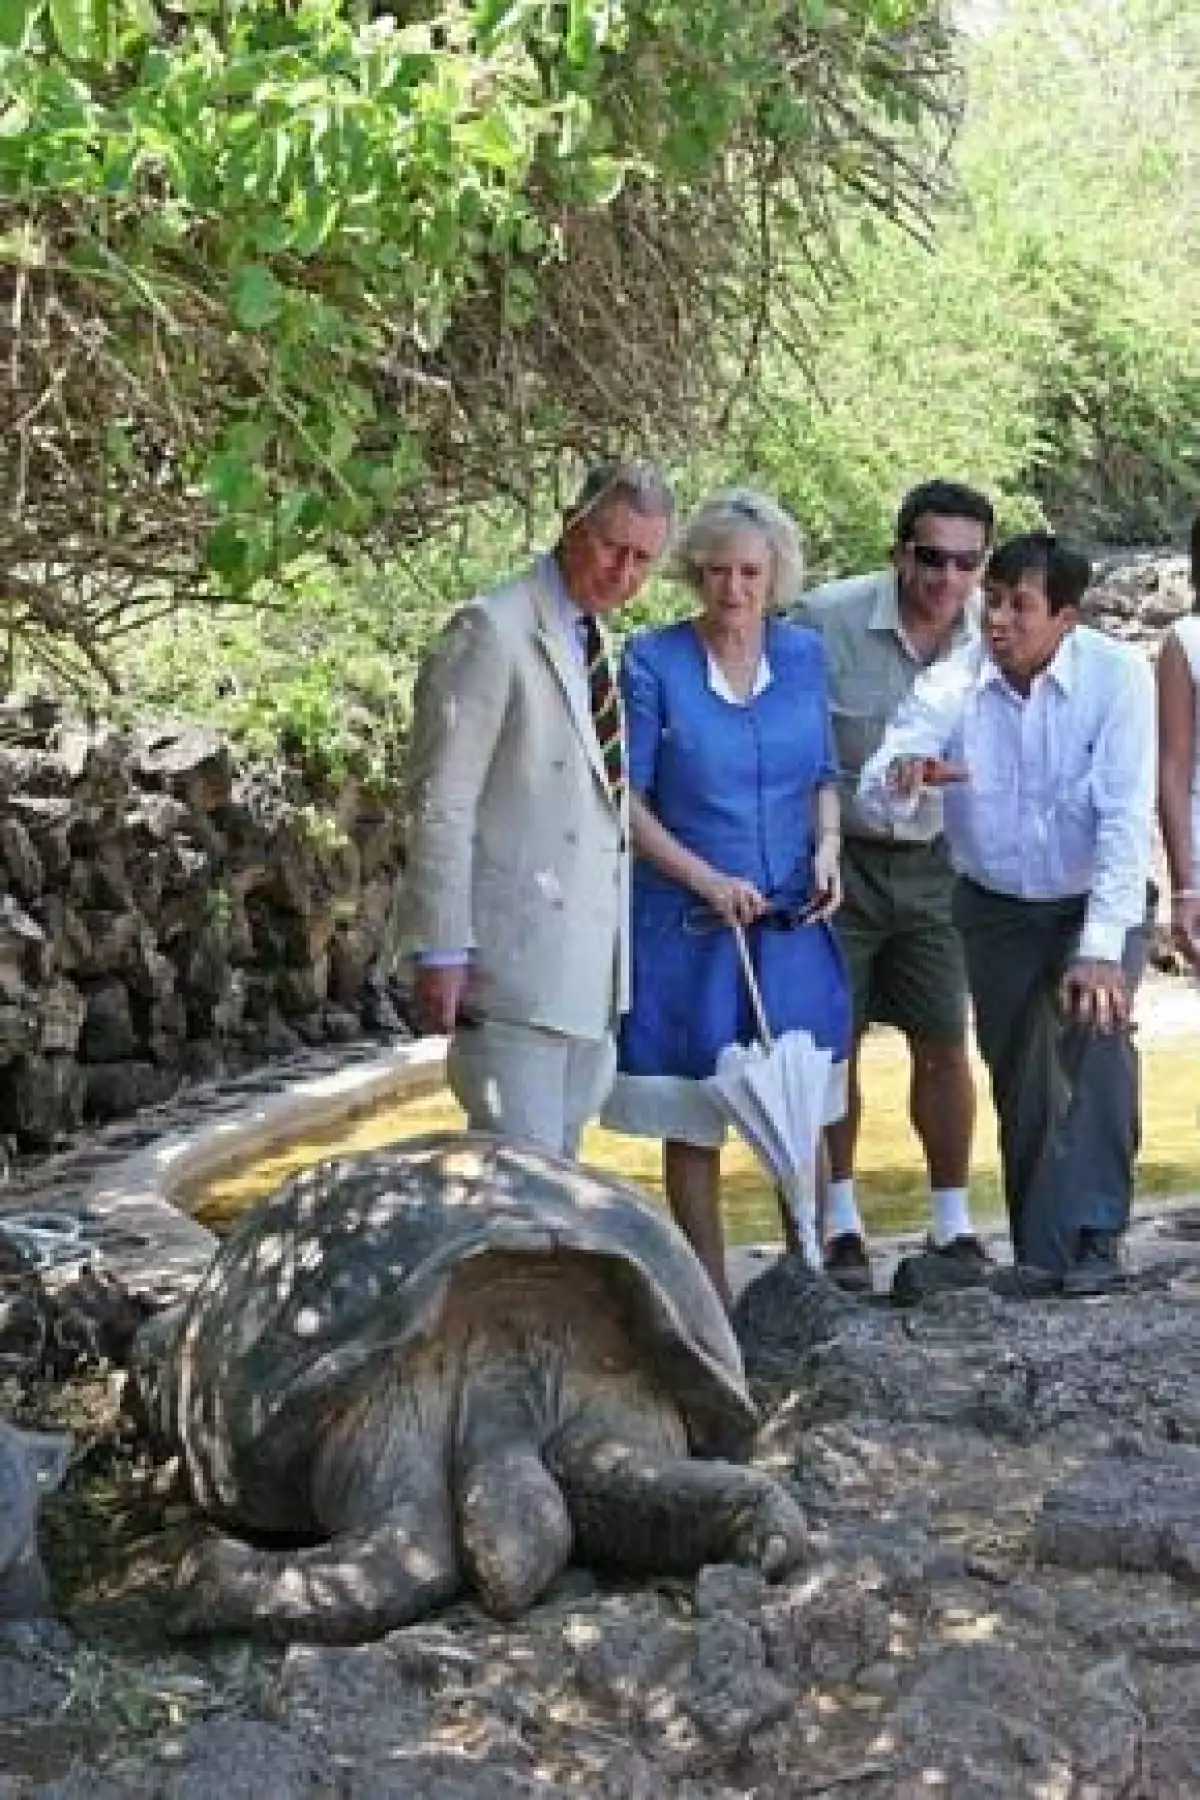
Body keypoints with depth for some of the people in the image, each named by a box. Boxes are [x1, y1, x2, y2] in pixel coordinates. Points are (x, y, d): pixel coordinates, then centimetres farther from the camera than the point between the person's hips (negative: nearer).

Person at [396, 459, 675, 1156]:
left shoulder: (597, 641, 15)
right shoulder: (492, 631, -11)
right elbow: (440, 803, -14)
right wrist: (442, 950, -18)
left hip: (589, 967, 9)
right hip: (515, 960, -9)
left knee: (559, 1168, 14)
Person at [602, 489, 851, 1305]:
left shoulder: (804, 654, 5)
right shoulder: (654, 660, -7)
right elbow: (626, 797, -7)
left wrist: (828, 846, -4)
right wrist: (706, 879, -15)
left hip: (792, 920, 3)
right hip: (689, 924, -3)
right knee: (692, 1119, 4)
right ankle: (713, 1294, 15)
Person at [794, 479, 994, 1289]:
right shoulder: (826, 619, -17)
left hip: (931, 865, 2)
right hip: (834, 859, -2)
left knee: (945, 1044, 5)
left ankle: (953, 1224, 20)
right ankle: (842, 1223, 22)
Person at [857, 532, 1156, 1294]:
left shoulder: (1118, 676, -20)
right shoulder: (953, 683, -14)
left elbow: (1127, 817, -25)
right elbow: (875, 795, -22)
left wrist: (1102, 949, -33)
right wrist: (901, 773, -48)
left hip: (1097, 903, -2)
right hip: (997, 909, 3)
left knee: (1098, 1033, -26)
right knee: (1020, 1086, 6)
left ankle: (1093, 1238, -19)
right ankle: (1038, 1257, 21)